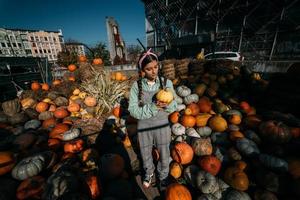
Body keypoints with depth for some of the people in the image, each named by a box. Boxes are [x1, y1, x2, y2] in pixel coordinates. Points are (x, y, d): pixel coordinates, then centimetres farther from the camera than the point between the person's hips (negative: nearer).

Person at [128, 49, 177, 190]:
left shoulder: (166, 83, -11)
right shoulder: (136, 85, -12)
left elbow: (174, 107, -7)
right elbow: (133, 110, -15)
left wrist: (167, 105, -30)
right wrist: (153, 107, -27)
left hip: (162, 126, 0)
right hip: (143, 127, 1)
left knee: (164, 157, 21)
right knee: (146, 156, 24)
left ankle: (163, 176, 55)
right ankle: (149, 173, 58)